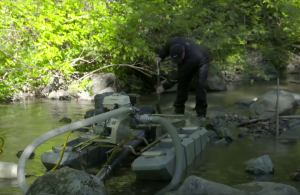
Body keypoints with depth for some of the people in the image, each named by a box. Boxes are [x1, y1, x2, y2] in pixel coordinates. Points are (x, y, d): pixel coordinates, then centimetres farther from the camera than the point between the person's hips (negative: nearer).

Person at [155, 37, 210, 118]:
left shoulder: (191, 59, -46)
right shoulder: (172, 43, -32)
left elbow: (179, 76, -37)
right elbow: (166, 48, -4)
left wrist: (164, 87, -33)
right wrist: (160, 57, -18)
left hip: (201, 63, -6)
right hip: (185, 62, 6)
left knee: (200, 85, -20)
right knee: (182, 83, -3)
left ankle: (201, 113, -11)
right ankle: (179, 110, 7)